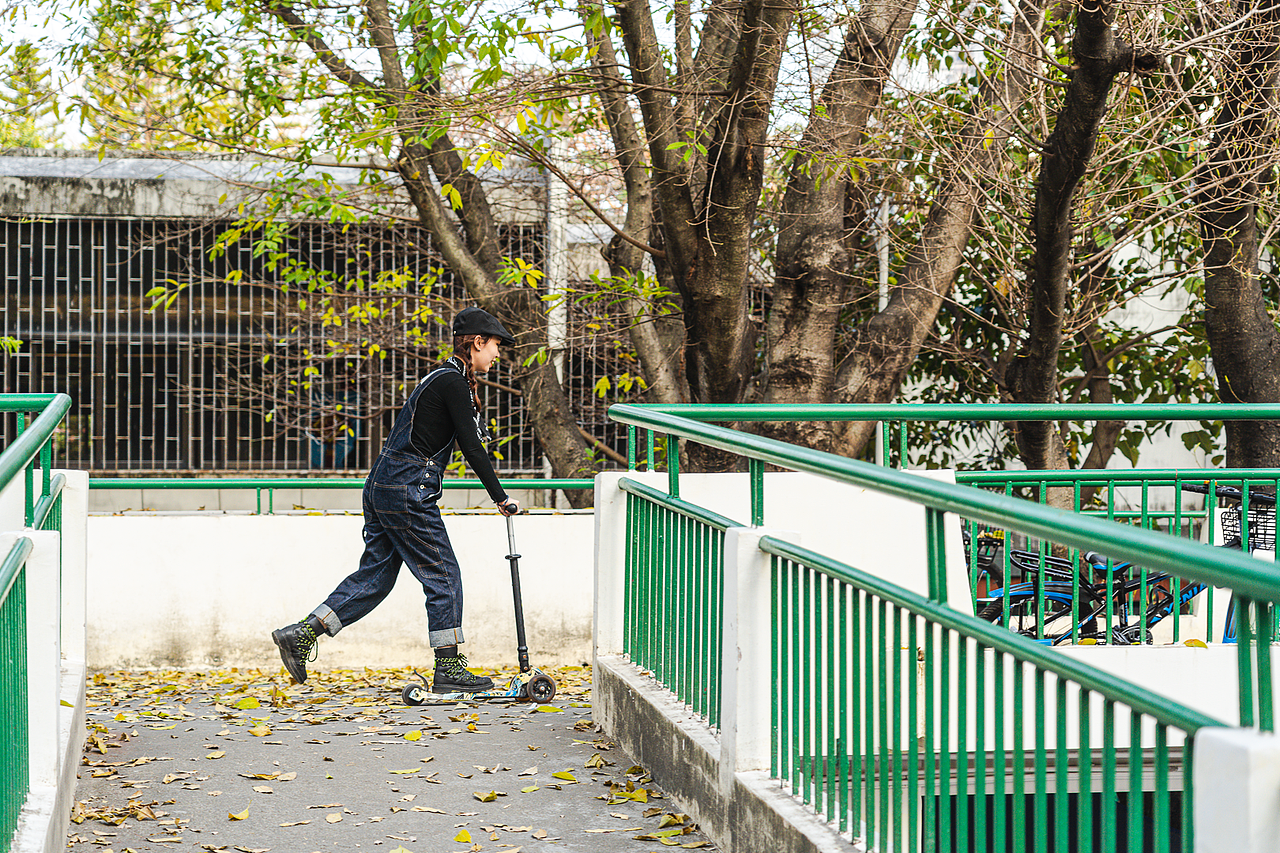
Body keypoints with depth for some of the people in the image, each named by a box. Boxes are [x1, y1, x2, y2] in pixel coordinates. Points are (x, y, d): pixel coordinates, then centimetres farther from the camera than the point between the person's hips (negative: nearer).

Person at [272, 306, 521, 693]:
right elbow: (471, 446, -13)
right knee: (443, 574, -2)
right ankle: (448, 669, 3)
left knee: (375, 575, 11)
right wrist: (501, 497, -8)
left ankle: (300, 634, 8)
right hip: (407, 491, -10)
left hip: (383, 487, 10)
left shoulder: (443, 378, 19)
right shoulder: (453, 383, -12)